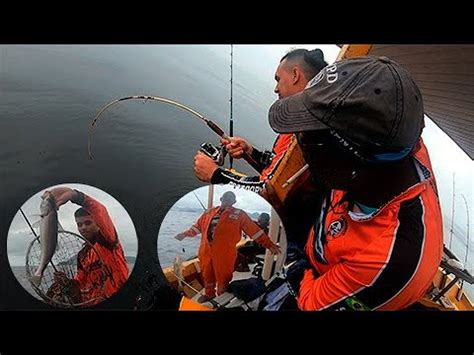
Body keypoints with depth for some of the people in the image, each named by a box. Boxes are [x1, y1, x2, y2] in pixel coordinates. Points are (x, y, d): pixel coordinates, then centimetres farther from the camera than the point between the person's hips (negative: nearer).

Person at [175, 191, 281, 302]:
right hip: (206, 252, 4)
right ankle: (209, 294, 45)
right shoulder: (209, 212, 10)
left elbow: (254, 230, -4)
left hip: (224, 254, -4)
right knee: (207, 275, 20)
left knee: (223, 278, 7)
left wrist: (269, 245, -8)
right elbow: (198, 226, 23)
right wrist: (185, 234, 24)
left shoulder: (239, 215, -2)